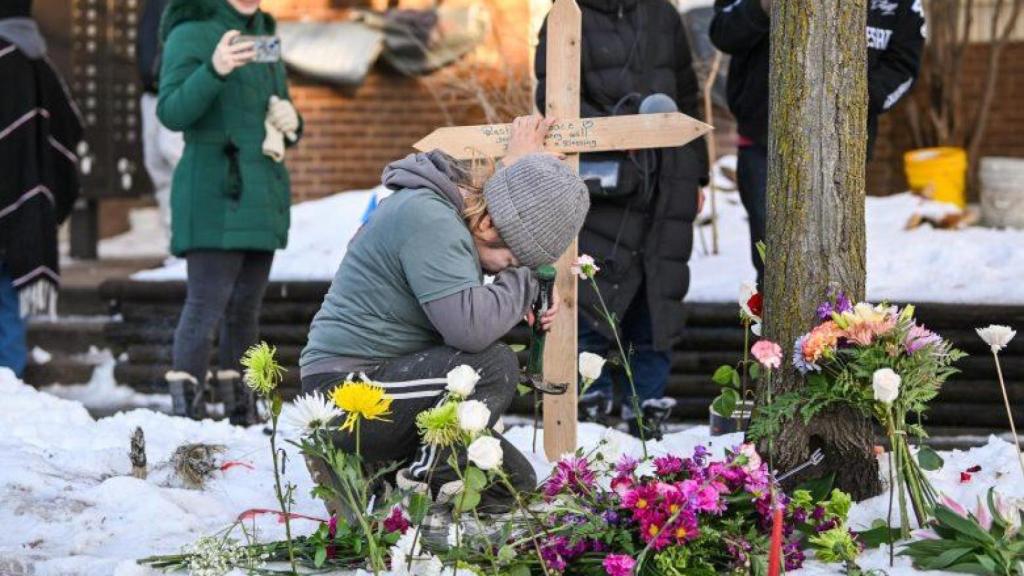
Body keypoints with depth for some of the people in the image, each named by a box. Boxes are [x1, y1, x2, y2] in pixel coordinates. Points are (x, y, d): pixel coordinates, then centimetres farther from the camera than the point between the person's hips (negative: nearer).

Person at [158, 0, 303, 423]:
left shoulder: (262, 36, 18)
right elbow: (172, 112, -16)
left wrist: (290, 123, 2)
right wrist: (214, 70, -32)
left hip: (260, 194, 7)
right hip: (214, 196, -7)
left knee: (246, 308, 8)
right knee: (207, 302, -13)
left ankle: (243, 413, 11)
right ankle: (186, 408, -13)